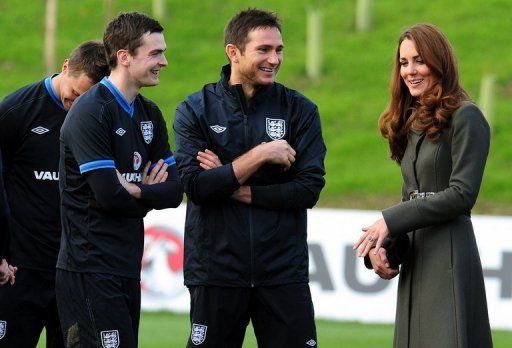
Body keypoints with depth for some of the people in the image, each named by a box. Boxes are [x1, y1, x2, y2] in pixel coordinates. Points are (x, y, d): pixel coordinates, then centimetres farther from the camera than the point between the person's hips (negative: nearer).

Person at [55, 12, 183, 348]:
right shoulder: (90, 112, -12)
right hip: (90, 267, -8)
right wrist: (151, 191, -1)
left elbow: (175, 190, 9)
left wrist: (136, 191, -9)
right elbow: (108, 194, -19)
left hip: (128, 266, 8)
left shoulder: (149, 115, 15)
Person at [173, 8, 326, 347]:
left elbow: (309, 188, -6)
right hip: (216, 268, 0)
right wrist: (260, 154, -16)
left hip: (284, 270, 0)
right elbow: (195, 185, -11)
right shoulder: (195, 110, 2)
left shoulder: (299, 110, 4)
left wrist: (234, 189, -10)